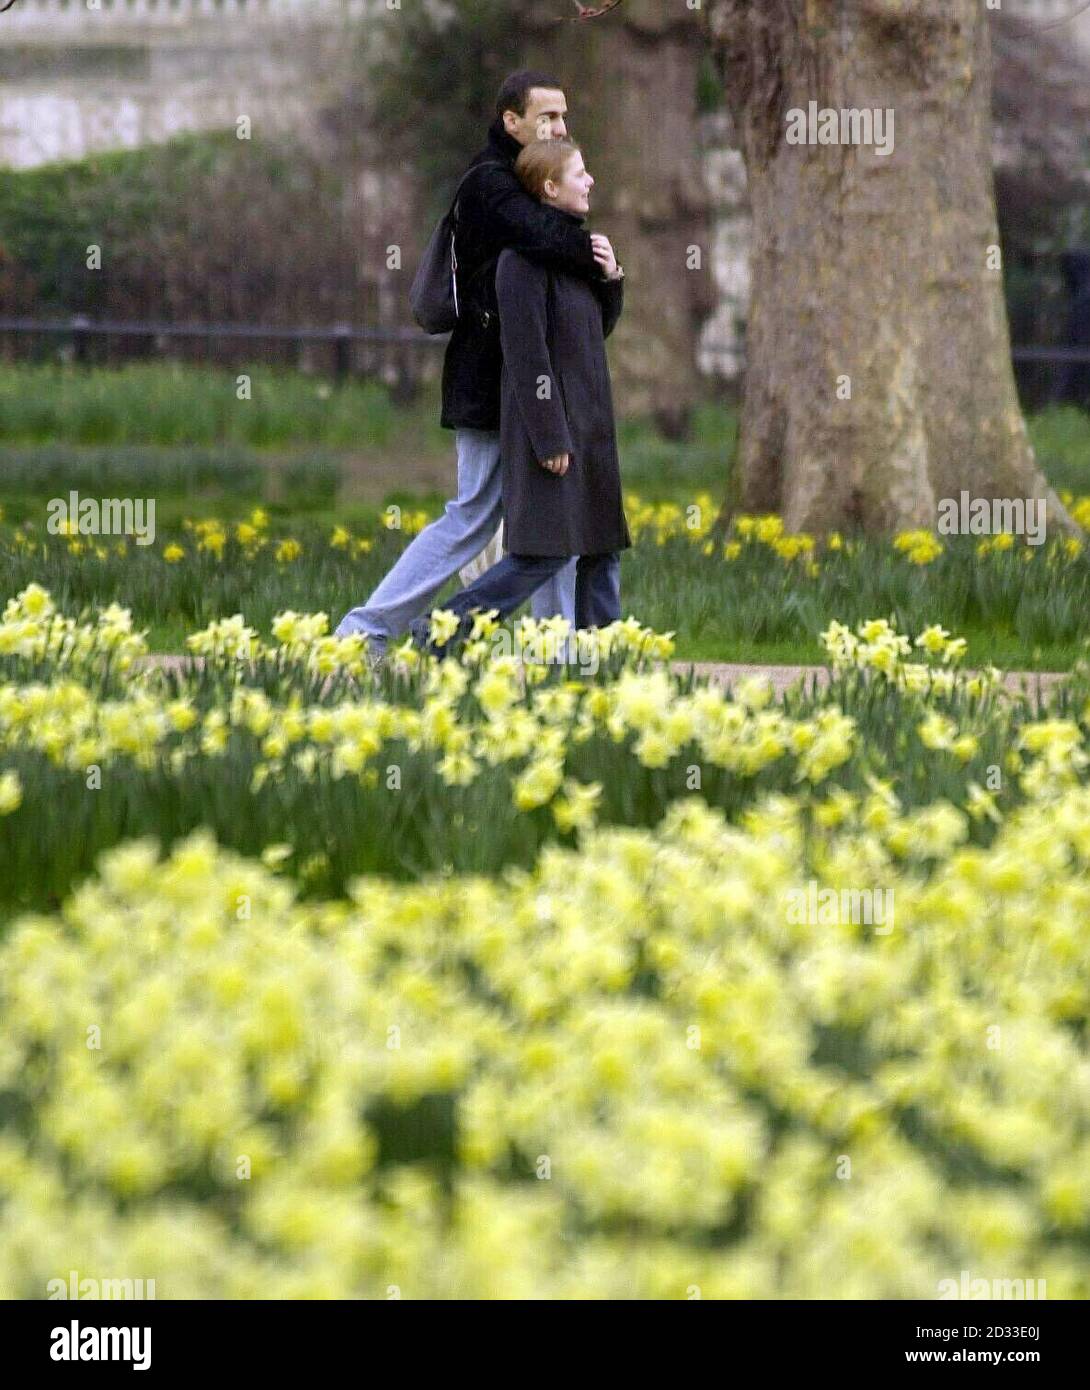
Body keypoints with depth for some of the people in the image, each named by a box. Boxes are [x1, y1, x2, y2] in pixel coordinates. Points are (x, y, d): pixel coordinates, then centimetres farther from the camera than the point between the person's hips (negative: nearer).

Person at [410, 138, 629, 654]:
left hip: (587, 425, 9)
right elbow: (526, 352, -19)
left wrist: (611, 279, 2)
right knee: (546, 551, -10)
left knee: (602, 545, 8)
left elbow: (597, 331, 21)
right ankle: (441, 631, -2)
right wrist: (551, 439, -21)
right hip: (547, 421, -9)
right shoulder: (526, 257, -16)